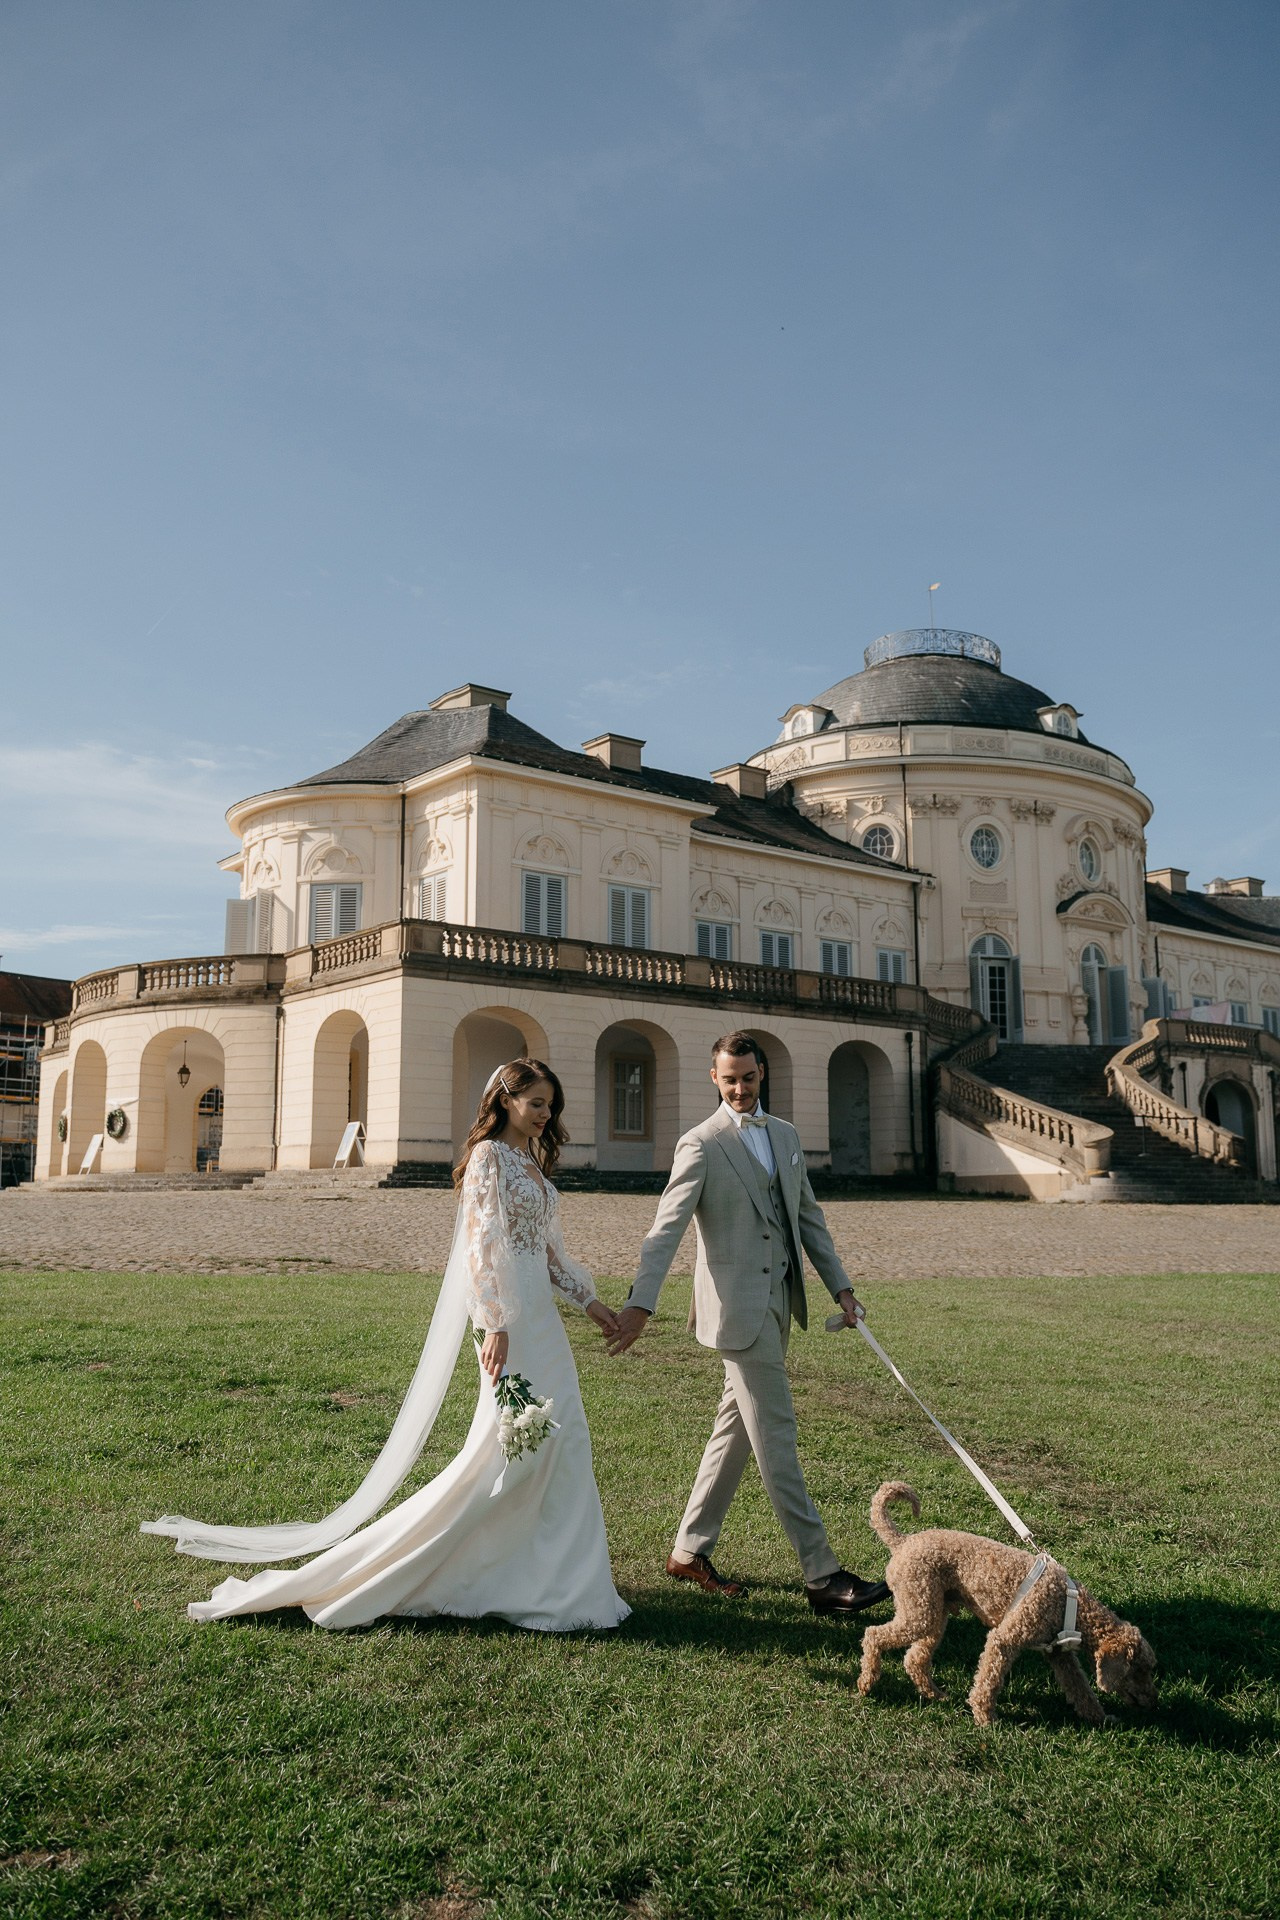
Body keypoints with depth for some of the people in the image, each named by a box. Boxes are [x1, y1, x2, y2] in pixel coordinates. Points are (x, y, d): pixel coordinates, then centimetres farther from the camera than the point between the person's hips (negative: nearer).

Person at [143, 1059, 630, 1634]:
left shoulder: (533, 1163, 16)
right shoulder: (489, 1156, -11)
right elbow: (482, 1244, -18)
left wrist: (588, 1299, 15)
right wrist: (496, 1324, -24)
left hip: (539, 1316, 9)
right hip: (507, 1316, -9)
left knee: (560, 1435, 9)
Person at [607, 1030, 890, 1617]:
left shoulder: (785, 1136, 13)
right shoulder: (701, 1145, -9)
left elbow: (809, 1217, 18)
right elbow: (667, 1228, -17)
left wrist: (839, 1285, 12)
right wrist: (640, 1303, -27)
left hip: (779, 1300, 8)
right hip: (738, 1304, -7)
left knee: (736, 1428, 14)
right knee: (775, 1435, -4)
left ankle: (690, 1551, 26)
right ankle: (822, 1575, 2)